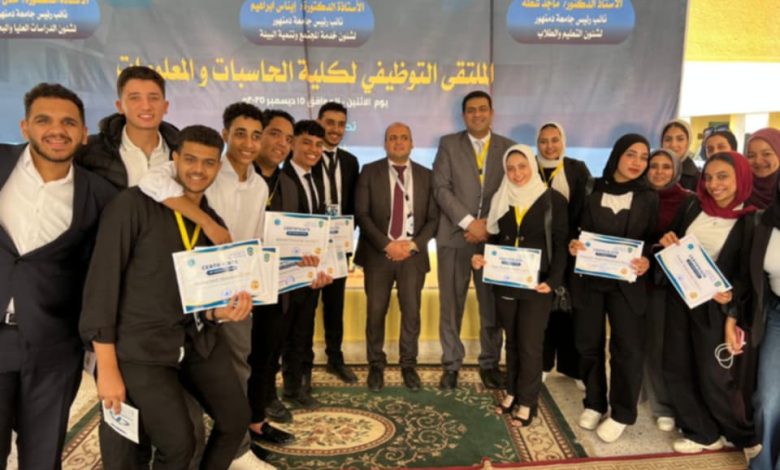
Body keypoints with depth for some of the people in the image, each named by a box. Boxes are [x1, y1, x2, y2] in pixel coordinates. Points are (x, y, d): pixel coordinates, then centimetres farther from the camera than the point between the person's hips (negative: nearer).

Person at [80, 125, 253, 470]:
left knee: (236, 421, 9)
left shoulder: (215, 225, 7)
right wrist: (107, 367, -15)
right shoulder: (132, 205, -11)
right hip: (140, 345, -6)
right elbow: (101, 282, -14)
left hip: (198, 339, 6)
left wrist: (222, 310, -12)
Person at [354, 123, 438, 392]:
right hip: (378, 253, -1)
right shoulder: (370, 172, 2)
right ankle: (376, 366, 20)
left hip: (413, 253, 1)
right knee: (375, 313, 5)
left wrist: (413, 244, -11)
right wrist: (386, 245, -14)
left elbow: (433, 217, 4)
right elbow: (362, 214, -5)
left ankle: (409, 366, 20)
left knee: (411, 313, 5)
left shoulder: (425, 175, 8)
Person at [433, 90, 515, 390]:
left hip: (494, 237, 1)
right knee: (451, 306, 4)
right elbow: (441, 188, -4)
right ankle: (451, 365, 16)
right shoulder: (449, 144, 6)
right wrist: (469, 222, -13)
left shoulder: (508, 147, 10)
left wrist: (490, 226, -7)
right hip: (455, 236, -1)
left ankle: (490, 363, 21)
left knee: (492, 306, 7)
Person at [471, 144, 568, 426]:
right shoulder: (500, 199, 7)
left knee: (530, 344, 1)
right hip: (504, 283, 4)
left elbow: (561, 244, -6)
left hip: (535, 285, -4)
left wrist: (553, 280, -16)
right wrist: (481, 259, -7)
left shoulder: (553, 200, -5)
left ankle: (527, 402, 15)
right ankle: (513, 392, 28)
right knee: (512, 341, 15)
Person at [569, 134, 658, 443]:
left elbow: (654, 240, 3)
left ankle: (622, 414, 18)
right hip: (589, 279, 1)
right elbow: (580, 232, 5)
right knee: (588, 343, 8)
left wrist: (647, 261, -17)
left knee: (627, 347, 1)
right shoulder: (592, 192, 2)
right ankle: (594, 403, 27)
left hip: (627, 283, 0)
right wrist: (574, 246, -16)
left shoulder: (649, 198, 3)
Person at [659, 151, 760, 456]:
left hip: (714, 305, -4)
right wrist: (667, 242, -11)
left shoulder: (751, 222, -9)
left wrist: (732, 295, -26)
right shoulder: (693, 207, 2)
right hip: (679, 297, 5)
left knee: (714, 377, 3)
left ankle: (745, 436, 29)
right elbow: (673, 241, 12)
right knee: (675, 368, 9)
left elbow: (749, 273, -8)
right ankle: (703, 433, 27)